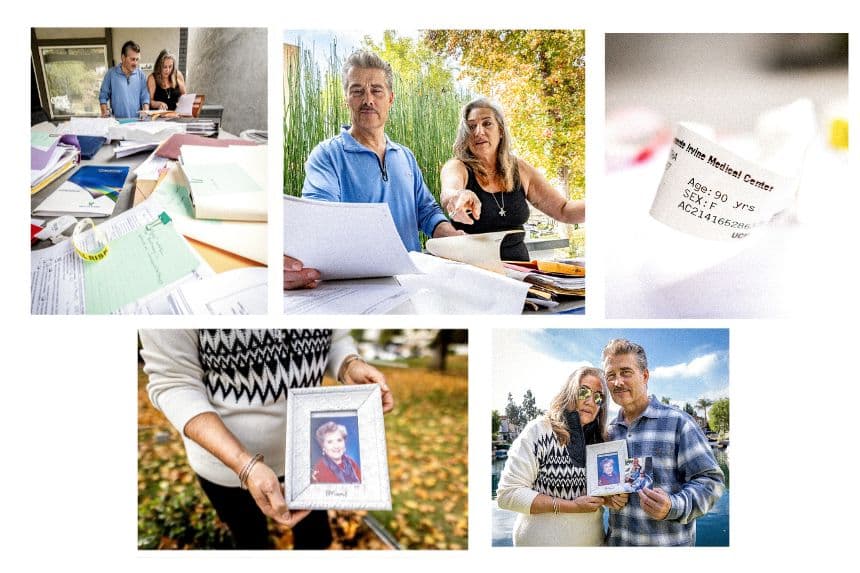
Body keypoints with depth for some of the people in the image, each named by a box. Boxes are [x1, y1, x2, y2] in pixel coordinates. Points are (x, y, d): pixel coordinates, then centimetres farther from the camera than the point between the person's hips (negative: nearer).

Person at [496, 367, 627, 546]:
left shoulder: (597, 439, 3)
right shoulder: (539, 431, -16)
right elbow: (508, 494, -21)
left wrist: (610, 498, -9)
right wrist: (571, 506, -24)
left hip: (593, 542, 6)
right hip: (544, 542, -6)